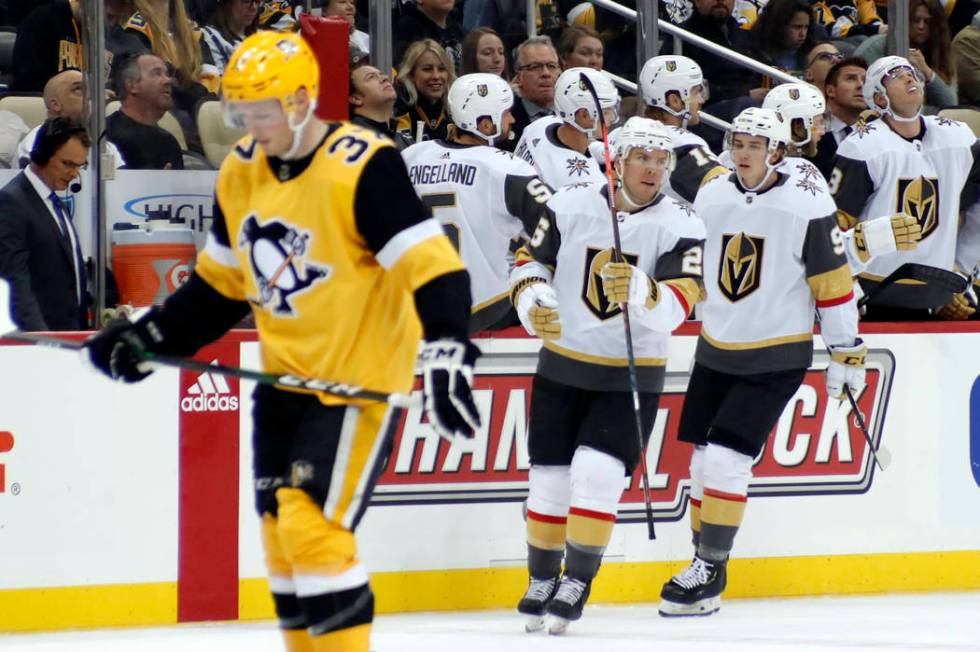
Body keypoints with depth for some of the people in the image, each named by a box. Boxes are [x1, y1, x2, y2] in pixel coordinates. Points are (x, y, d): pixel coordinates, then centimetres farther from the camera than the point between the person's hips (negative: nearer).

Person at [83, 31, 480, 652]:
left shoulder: (362, 169, -20)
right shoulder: (241, 174, 5)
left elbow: (433, 266, -24)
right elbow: (219, 284, 17)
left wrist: (447, 351, -36)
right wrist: (146, 336, 11)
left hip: (359, 379, -8)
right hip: (284, 378, 8)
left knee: (312, 525, -17)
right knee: (281, 532, 9)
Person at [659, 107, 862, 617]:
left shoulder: (807, 207, -13)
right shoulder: (709, 199, 1)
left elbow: (833, 283, -8)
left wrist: (846, 354, -6)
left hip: (777, 358, -5)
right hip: (716, 351, 5)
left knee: (725, 458, -13)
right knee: (703, 458, 8)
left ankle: (710, 572, -4)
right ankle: (704, 563, 22)